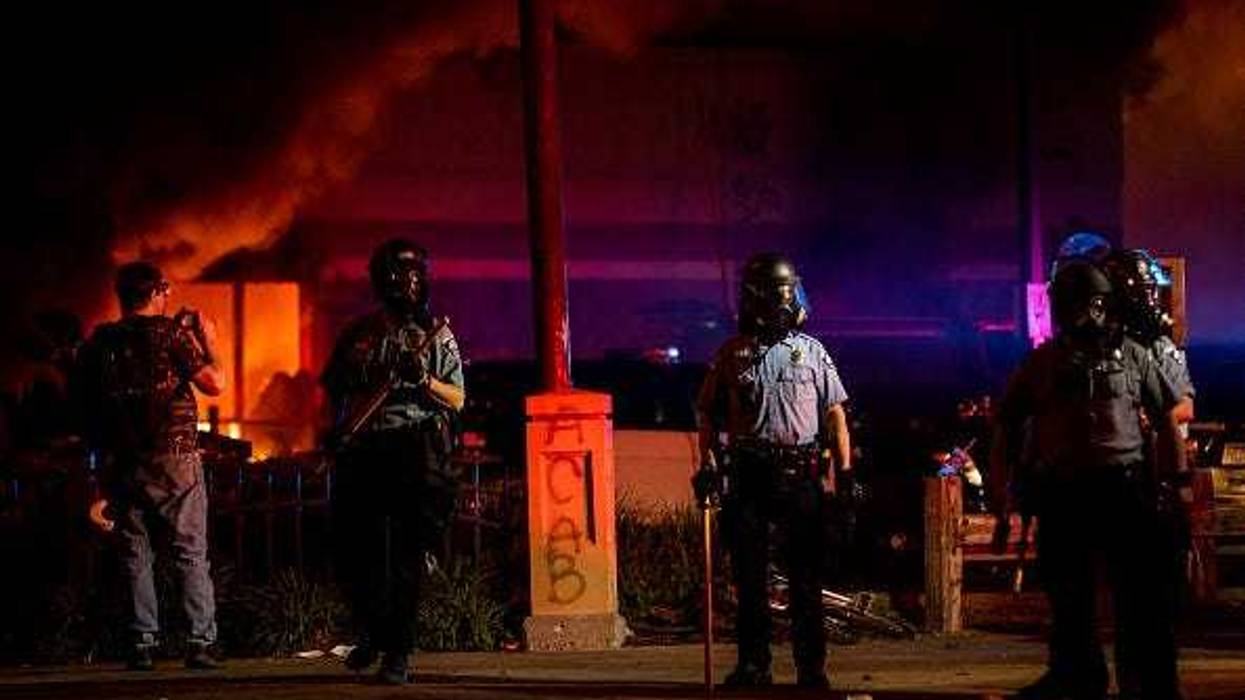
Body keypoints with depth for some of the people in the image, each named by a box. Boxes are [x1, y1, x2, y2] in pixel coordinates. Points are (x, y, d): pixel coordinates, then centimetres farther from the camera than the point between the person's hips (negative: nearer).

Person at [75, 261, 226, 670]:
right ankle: (201, 643, -5)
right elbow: (215, 384, -9)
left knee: (135, 556, 8)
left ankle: (143, 644, 4)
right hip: (175, 456, -3)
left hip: (122, 463, 3)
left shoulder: (100, 342, 6)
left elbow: (88, 409, 11)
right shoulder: (171, 333, -5)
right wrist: (207, 342, 8)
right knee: (191, 553, 1)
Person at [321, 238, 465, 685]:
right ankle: (370, 635, 23)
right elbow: (333, 389, 23)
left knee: (406, 557, -6)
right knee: (353, 552, -1)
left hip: (417, 451, -2)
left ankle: (398, 653, -3)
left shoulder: (438, 335, 12)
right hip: (362, 452, 2)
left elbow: (458, 400, 7)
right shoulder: (358, 334, 16)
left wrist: (425, 381, -11)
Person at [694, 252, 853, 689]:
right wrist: (708, 465, -2)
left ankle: (811, 667, 5)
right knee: (749, 575, 3)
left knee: (805, 575, 0)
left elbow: (835, 413, 10)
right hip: (748, 475, 0)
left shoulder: (812, 351, 10)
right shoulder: (732, 354, 8)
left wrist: (844, 468, 2)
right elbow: (709, 415, 10)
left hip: (801, 476, 0)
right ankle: (753, 664, 10)